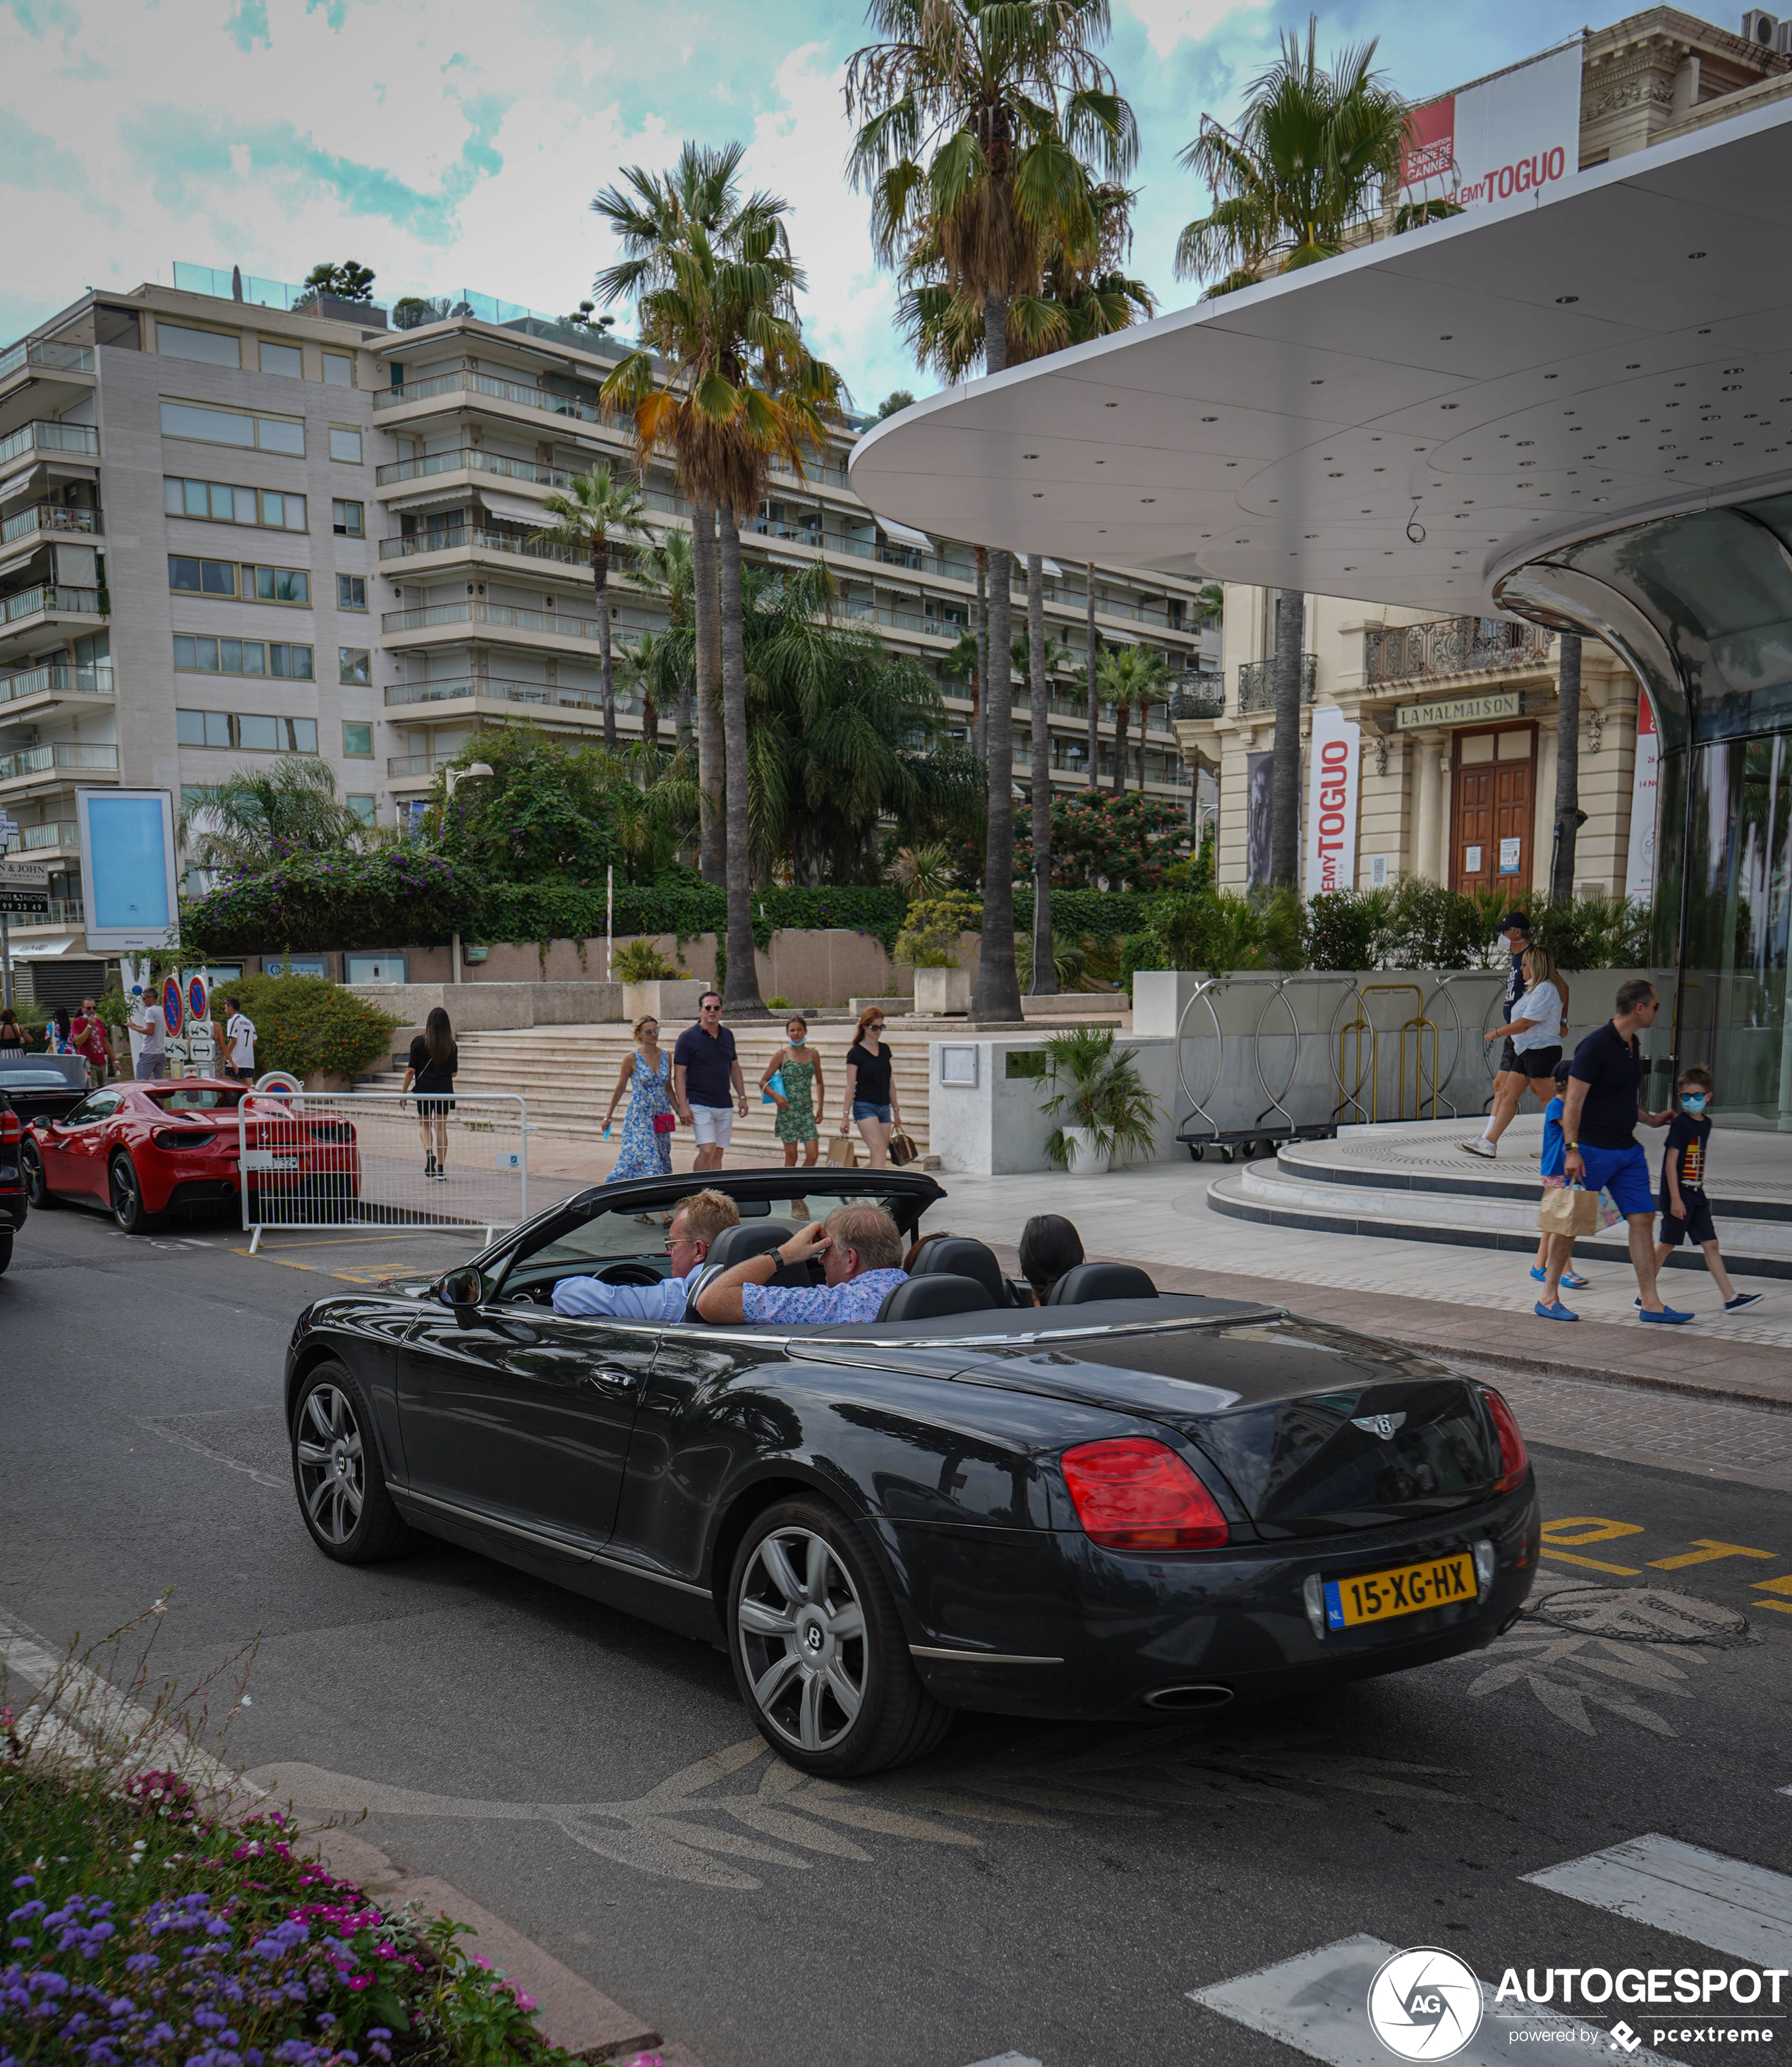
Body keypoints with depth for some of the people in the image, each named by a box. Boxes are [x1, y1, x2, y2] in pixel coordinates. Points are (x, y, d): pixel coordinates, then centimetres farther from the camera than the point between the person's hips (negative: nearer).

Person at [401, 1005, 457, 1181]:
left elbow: (411, 1070, -7)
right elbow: (454, 1072, 6)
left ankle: (429, 1152, -9)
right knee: (441, 1127, 6)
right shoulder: (451, 1045, 0)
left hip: (424, 1090, -2)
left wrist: (404, 1091, 2)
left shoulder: (419, 1042, -6)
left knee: (424, 1122, 18)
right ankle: (441, 1170, 5)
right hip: (445, 1091, 2)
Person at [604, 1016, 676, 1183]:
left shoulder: (666, 1056, 5)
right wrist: (608, 1116, 9)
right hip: (639, 1117, -5)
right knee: (647, 1161, -12)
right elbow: (620, 1089, 3)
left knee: (662, 1162, 8)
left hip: (661, 1117, 5)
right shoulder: (632, 1059, -7)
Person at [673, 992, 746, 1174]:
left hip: (724, 1105, 5)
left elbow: (735, 1068, 19)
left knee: (718, 1153, 7)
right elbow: (679, 1074, -8)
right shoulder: (688, 1037, -6)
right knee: (707, 1150, -15)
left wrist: (742, 1097, 13)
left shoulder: (727, 1035, 10)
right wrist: (683, 1106, -15)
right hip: (699, 1104, -5)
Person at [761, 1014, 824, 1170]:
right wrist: (775, 1095, -19)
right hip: (788, 1110, -3)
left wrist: (821, 1106, 10)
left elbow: (819, 1082, 18)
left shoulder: (813, 1054, 6)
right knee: (791, 1157, 1)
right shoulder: (782, 1055, -4)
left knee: (813, 1154, -4)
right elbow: (763, 1082, -1)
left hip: (807, 1110, 3)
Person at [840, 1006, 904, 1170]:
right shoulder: (856, 1053, -5)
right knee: (880, 1152, -18)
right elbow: (850, 1086, -5)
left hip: (884, 1107, 6)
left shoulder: (885, 1050, 12)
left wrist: (896, 1110, 18)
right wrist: (845, 1116, -7)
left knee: (878, 1157, 4)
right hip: (865, 1106, -6)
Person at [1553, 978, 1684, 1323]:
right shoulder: (1595, 1045, -15)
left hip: (1628, 1151, 8)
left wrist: (1650, 1119, 28)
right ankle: (1549, 1294, 12)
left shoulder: (1633, 1045, 12)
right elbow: (1573, 1101, -17)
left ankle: (1651, 1303, 7)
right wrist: (1572, 1149, -22)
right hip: (1592, 1151, -8)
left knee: (1643, 1219, 4)